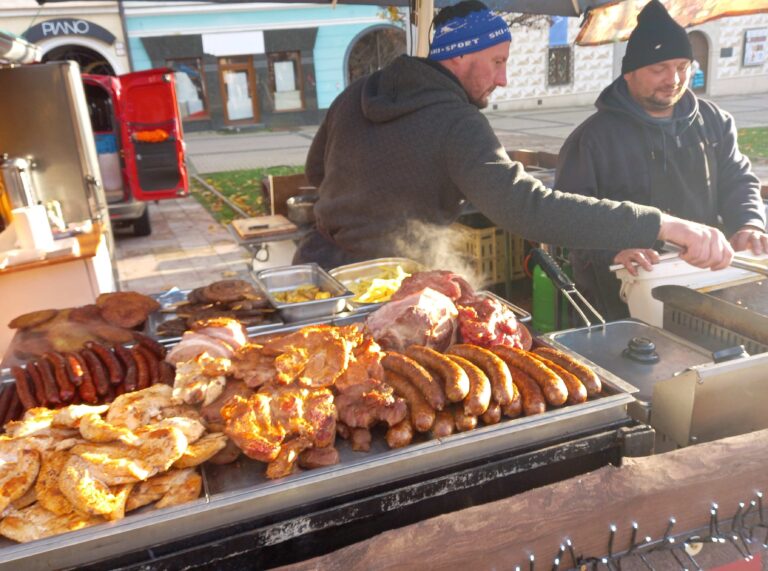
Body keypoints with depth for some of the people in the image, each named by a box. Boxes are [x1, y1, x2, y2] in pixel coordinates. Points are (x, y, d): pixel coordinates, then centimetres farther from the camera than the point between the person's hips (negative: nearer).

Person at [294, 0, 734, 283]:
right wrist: (663, 225, -33)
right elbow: (530, 209, -34)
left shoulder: (357, 94, 1)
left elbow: (316, 170, 15)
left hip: (319, 264, 7)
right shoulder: (456, 125, -22)